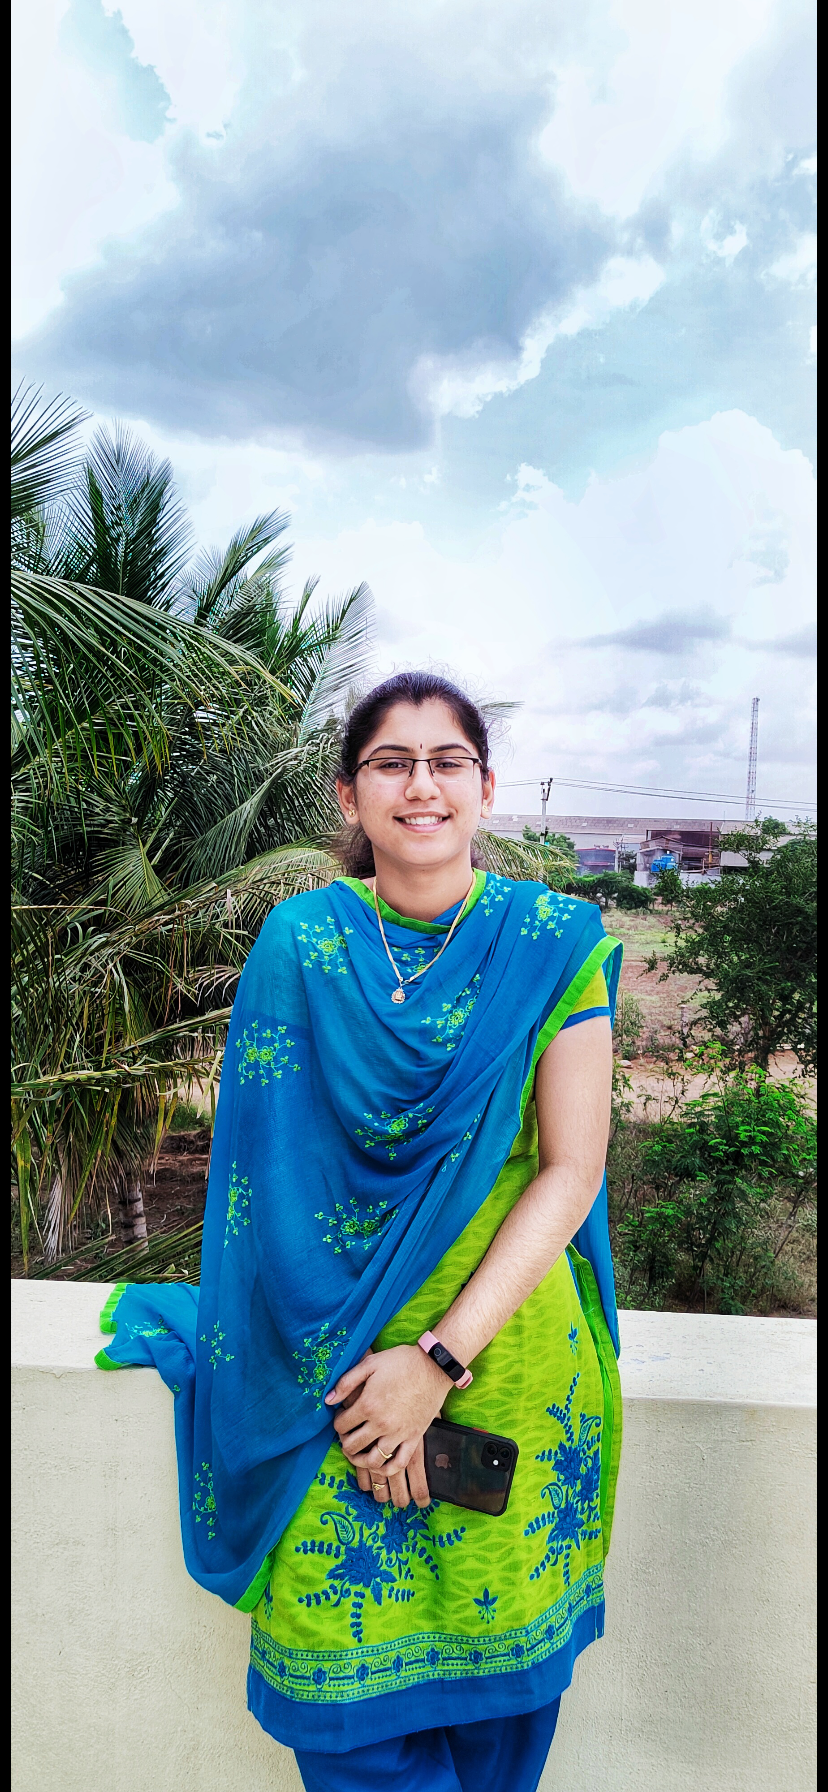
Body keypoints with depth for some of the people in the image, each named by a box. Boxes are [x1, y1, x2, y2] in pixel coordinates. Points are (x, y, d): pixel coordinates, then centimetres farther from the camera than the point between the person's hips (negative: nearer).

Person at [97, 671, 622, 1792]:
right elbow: (275, 1175, -6)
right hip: (333, 1362, 0)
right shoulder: (299, 946, -6)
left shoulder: (553, 945, -8)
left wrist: (441, 1357, -16)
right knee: (346, 1665, 12)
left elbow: (572, 1172, -10)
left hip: (507, 1355, 0)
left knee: (492, 1639, 16)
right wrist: (358, 1370, -11)